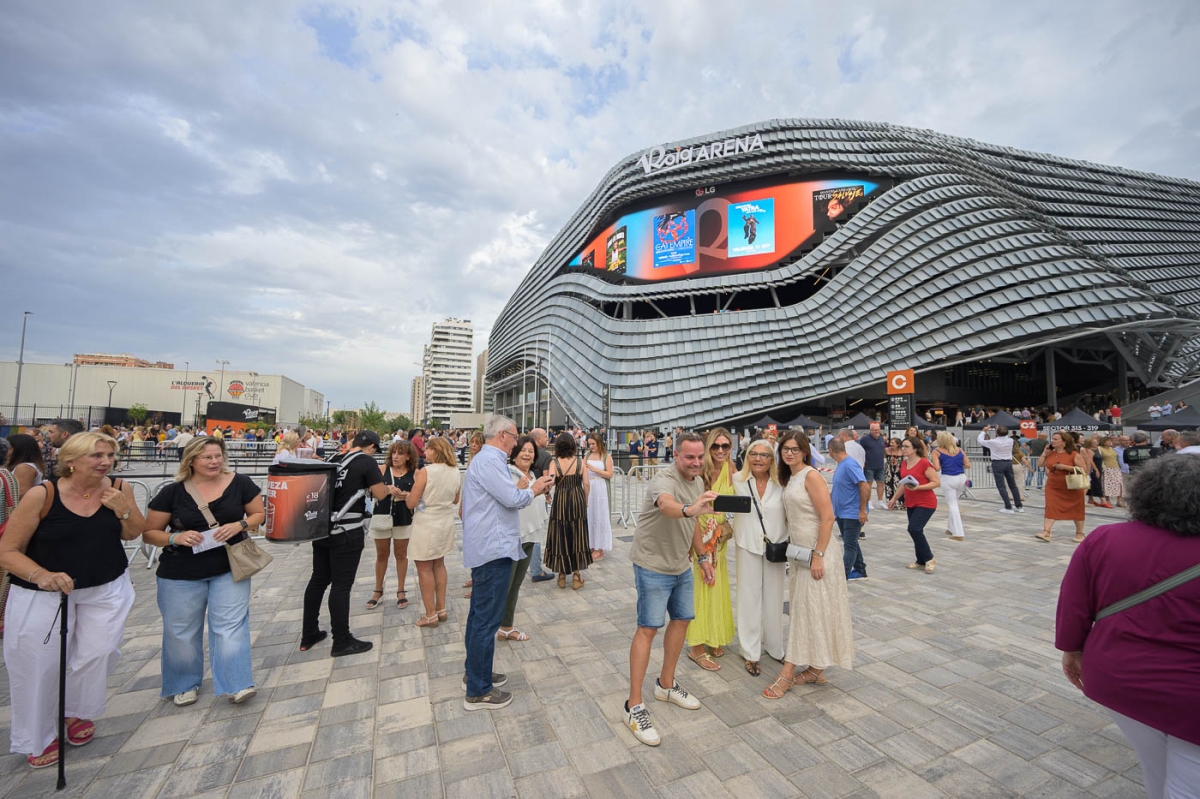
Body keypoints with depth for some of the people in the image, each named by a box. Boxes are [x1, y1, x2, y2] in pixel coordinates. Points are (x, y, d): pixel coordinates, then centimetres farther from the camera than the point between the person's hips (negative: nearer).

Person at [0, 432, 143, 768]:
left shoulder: (119, 488, -9)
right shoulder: (42, 494, -19)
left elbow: (133, 533, 3)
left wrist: (123, 509, -17)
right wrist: (41, 576, -29)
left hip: (107, 589, 2)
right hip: (43, 594, -2)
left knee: (96, 655, 5)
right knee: (38, 664, 8)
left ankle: (77, 713, 36)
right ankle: (37, 739, 32)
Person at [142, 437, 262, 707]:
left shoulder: (240, 484, -7)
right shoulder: (172, 492, -6)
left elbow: (260, 514, 2)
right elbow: (149, 533, 0)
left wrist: (240, 525, -18)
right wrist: (175, 537, -20)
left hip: (229, 568, -1)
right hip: (180, 574, 1)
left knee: (230, 624, -1)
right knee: (182, 630, 15)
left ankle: (236, 684, 9)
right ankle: (185, 684, 37)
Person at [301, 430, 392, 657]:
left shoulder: (334, 458, 9)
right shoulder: (366, 461, -11)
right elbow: (380, 494, -10)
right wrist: (388, 488, 11)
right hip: (346, 532, -7)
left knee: (318, 580, 17)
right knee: (341, 585, 1)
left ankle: (308, 635, 29)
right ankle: (342, 643, 12)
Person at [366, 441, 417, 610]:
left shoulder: (415, 473, -4)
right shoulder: (382, 469, -4)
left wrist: (408, 496, -19)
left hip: (403, 519, 0)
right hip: (382, 516, 1)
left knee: (401, 554, 12)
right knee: (382, 555, 14)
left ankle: (401, 591, 25)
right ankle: (378, 591, 30)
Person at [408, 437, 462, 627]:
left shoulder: (425, 471, -19)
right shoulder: (455, 472, -1)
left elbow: (411, 503, -14)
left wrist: (416, 482, 0)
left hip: (426, 524, -6)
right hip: (445, 523, 7)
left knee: (424, 569, 7)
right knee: (439, 565, 20)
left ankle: (431, 615, 14)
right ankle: (441, 609, 28)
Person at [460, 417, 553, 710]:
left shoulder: (485, 459, 15)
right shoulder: (490, 461, -19)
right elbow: (513, 499, -22)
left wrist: (520, 489, 6)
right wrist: (534, 489, -5)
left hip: (486, 548, 11)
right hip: (494, 551, -11)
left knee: (479, 615, 20)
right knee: (487, 620, 0)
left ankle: (475, 673, 35)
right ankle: (479, 691, 12)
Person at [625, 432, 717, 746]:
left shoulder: (698, 482, 2)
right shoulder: (664, 480, -26)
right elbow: (666, 506, -50)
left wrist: (702, 557, 15)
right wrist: (690, 508, -70)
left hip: (681, 565, 8)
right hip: (653, 565, -8)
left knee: (681, 619, 16)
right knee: (648, 628, -4)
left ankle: (666, 685, 35)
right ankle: (635, 706, 7)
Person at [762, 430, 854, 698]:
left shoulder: (811, 476, -14)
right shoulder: (789, 478, 10)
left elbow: (827, 517, -19)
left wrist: (818, 555, -20)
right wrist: (792, 551, 12)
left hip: (817, 552, -8)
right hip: (800, 552, 9)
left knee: (812, 610, 2)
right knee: (804, 610, 14)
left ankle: (788, 672, 7)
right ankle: (814, 670, 27)